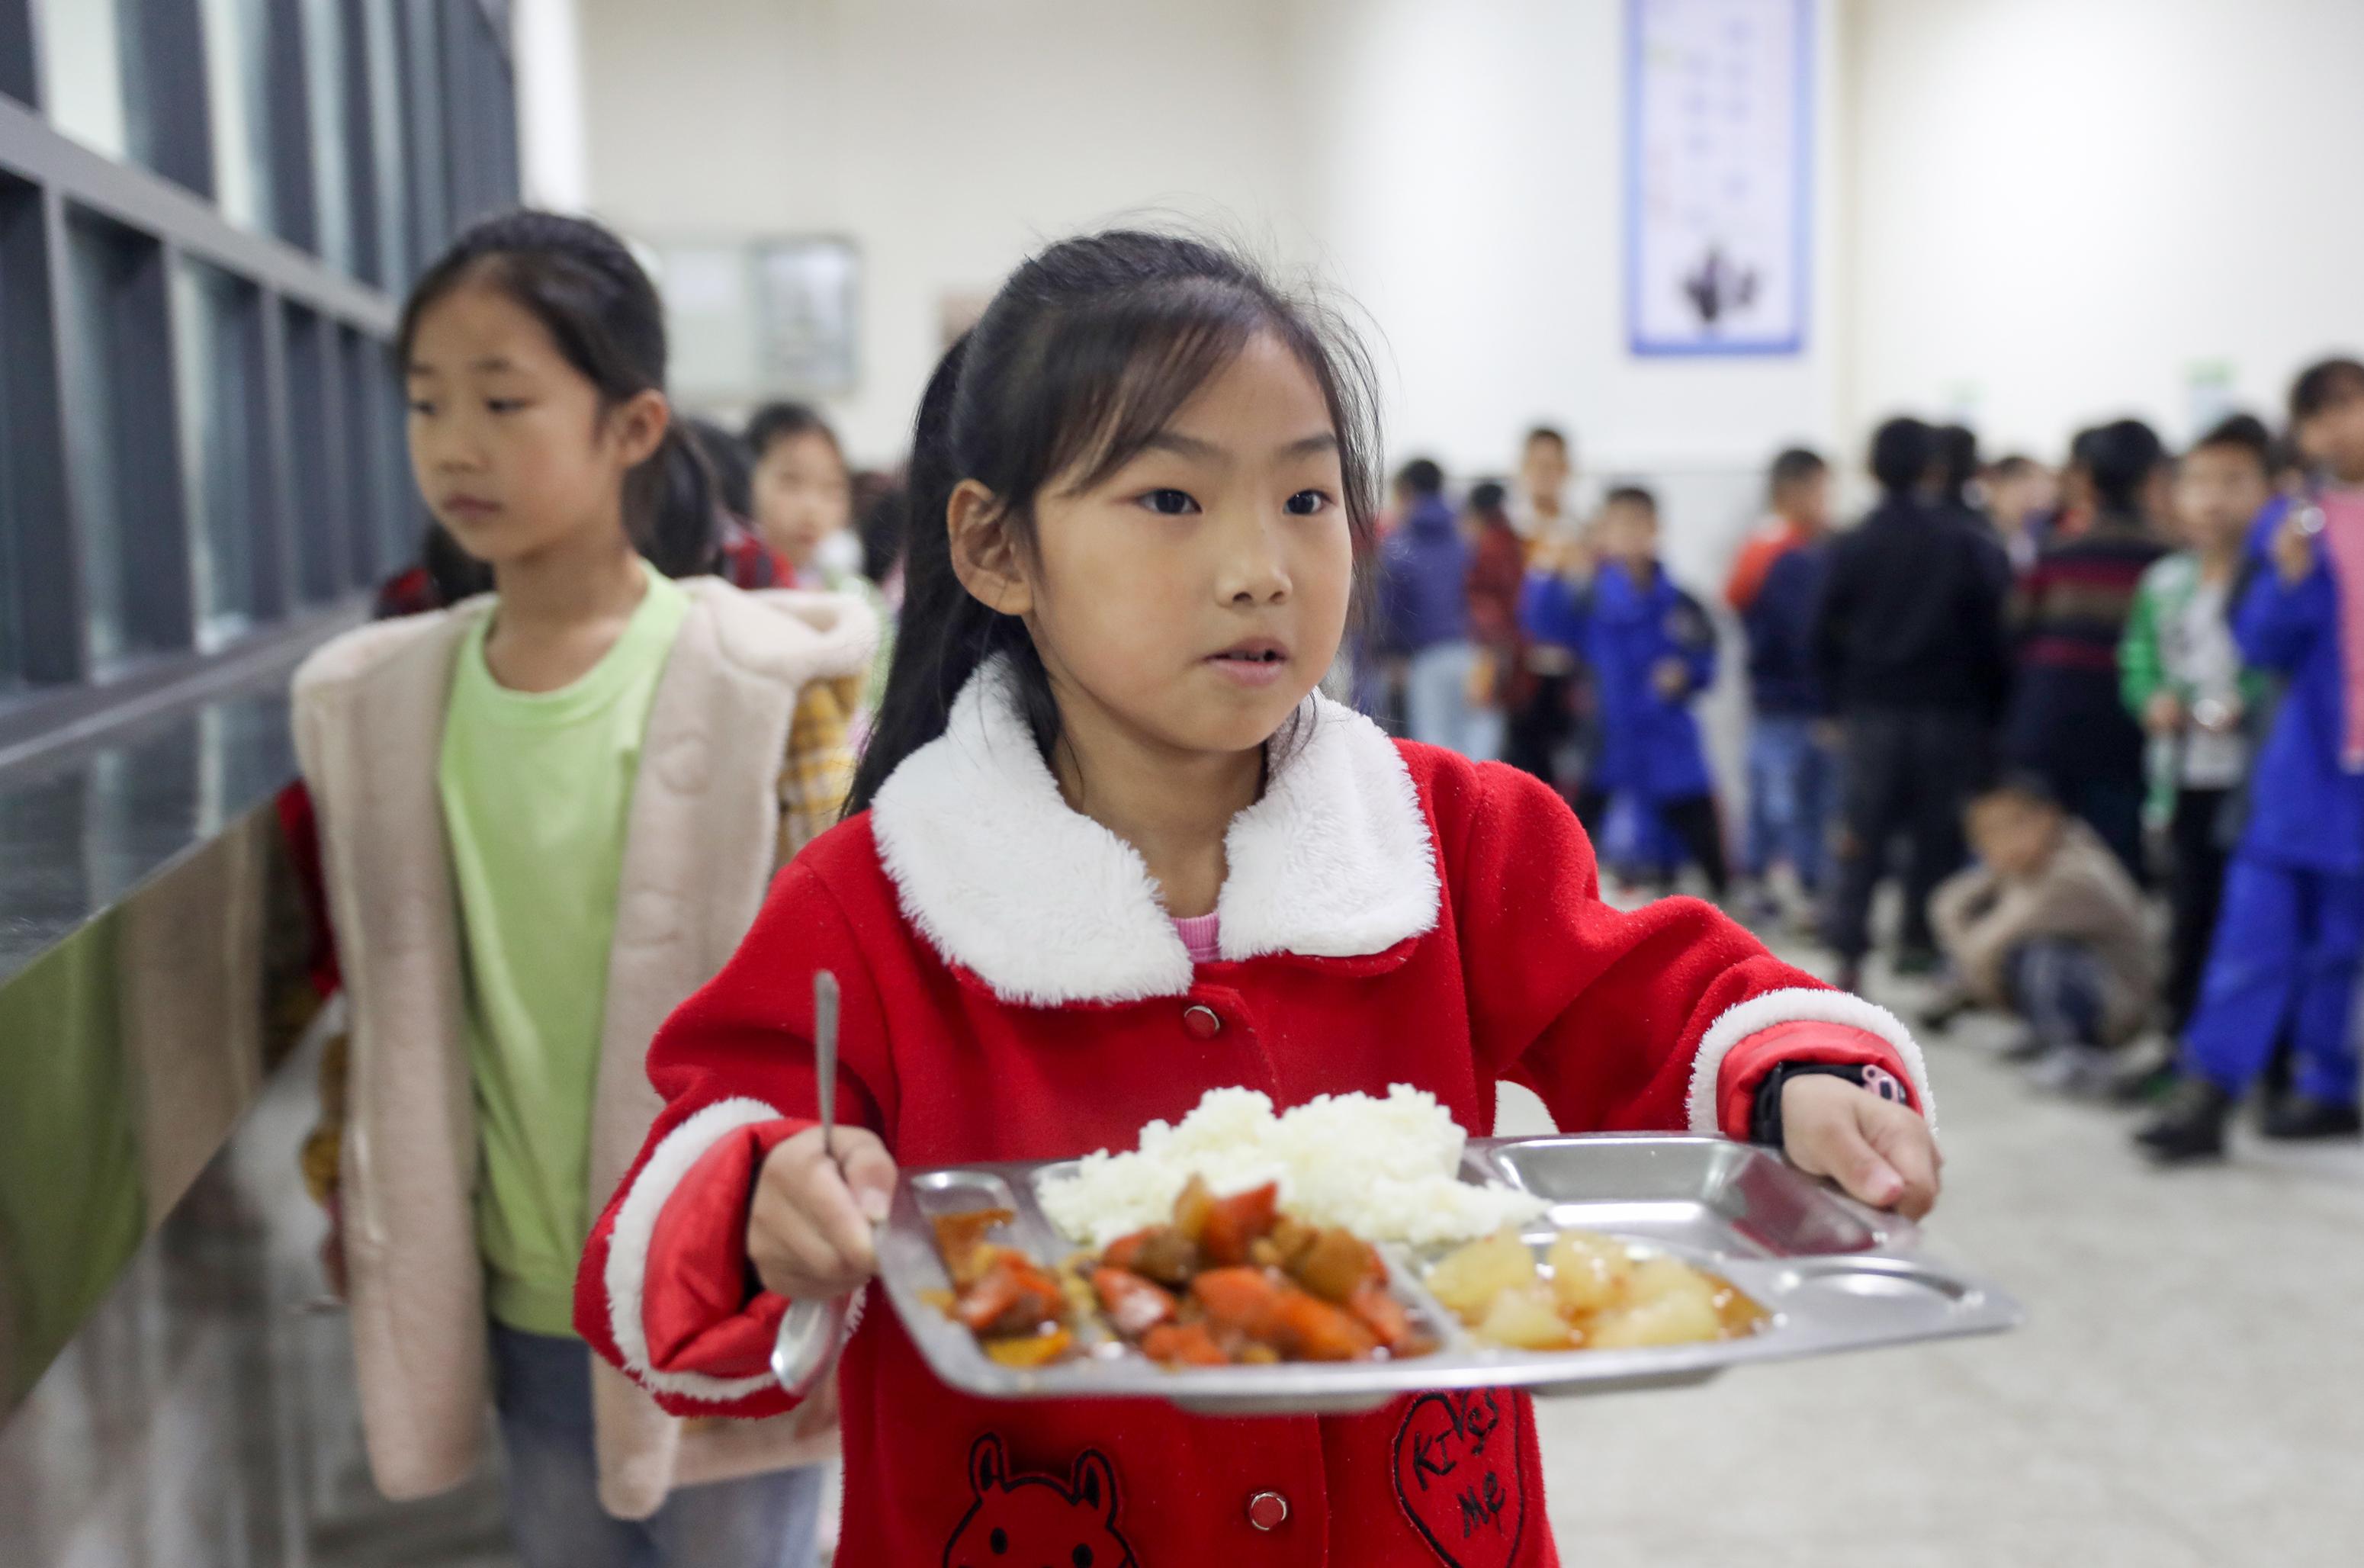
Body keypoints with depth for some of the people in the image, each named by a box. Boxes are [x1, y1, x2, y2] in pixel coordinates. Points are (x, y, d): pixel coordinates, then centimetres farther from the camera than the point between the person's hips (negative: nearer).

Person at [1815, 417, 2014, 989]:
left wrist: (1846, 700, 10)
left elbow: (1826, 636, 0)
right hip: (1949, 709, -1)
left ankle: (1849, 948, -4)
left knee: (1863, 833, 4)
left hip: (1873, 709, 1)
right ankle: (1920, 940, 10)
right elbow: (1994, 630, -4)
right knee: (1938, 832, 8)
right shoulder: (1970, 544, -4)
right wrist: (1992, 708, 4)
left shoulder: (1851, 547, 0)